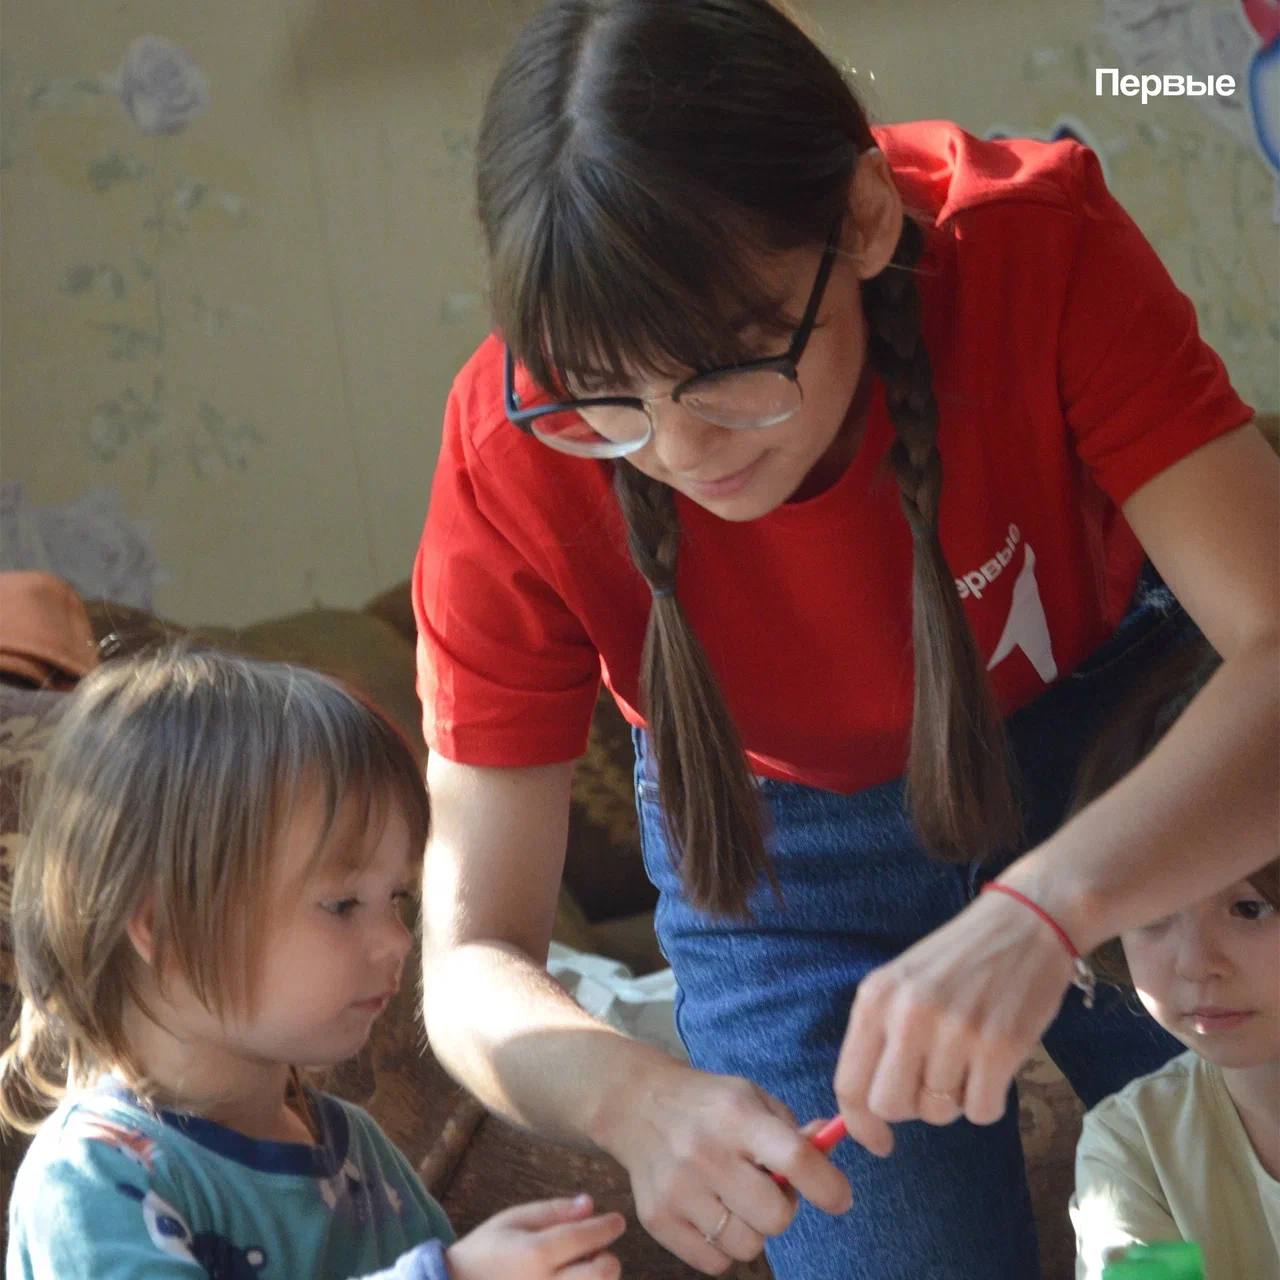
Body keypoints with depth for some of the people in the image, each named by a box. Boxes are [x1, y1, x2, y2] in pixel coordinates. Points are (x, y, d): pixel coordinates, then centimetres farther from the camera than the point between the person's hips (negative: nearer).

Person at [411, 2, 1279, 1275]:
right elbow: (473, 958, -26)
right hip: (788, 847, 0)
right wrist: (636, 1099, -48)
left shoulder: (1038, 246, -33)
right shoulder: (513, 457, -30)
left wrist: (1042, 909, -59)